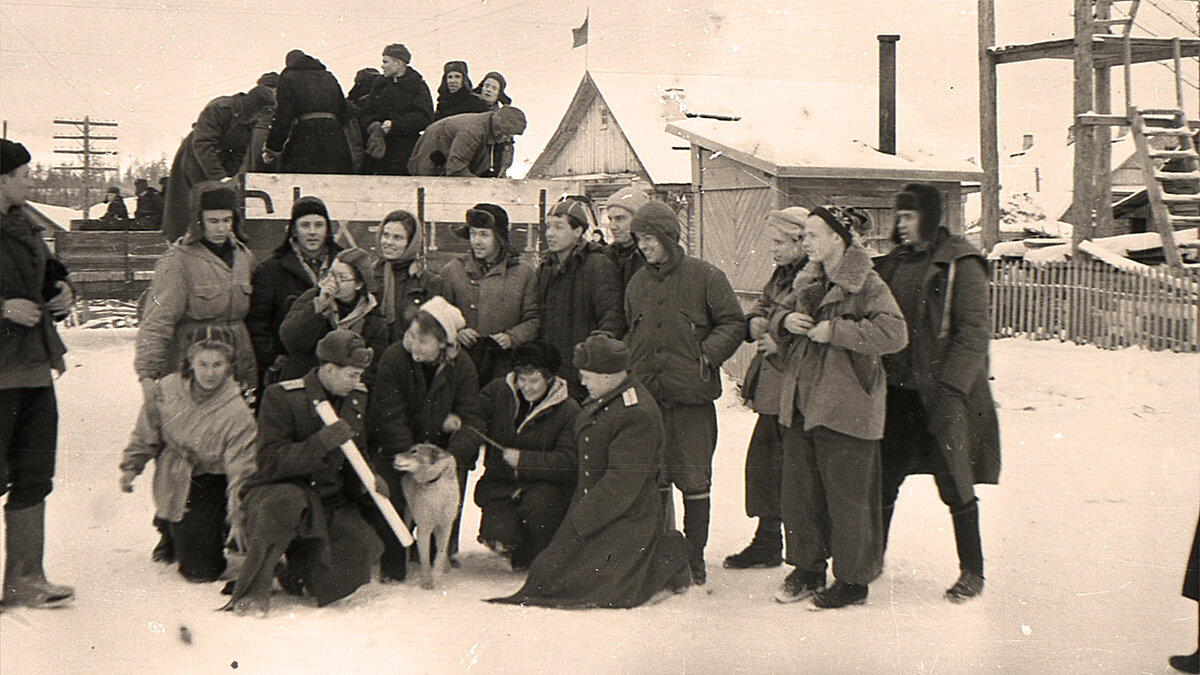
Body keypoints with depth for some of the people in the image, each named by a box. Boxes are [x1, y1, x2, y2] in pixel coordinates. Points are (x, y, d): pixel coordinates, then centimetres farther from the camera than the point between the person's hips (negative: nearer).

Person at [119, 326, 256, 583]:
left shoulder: (237, 412, -18)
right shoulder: (168, 390, -10)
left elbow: (240, 468, -20)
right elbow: (146, 433, 7)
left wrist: (237, 516, -25)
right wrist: (130, 467, 10)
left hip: (211, 483, -2)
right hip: (175, 484, 2)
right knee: (198, 569, -1)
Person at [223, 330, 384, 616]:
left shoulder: (357, 397, 8)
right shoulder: (281, 397, -12)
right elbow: (270, 463, -20)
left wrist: (367, 478, 1)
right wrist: (322, 442, -29)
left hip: (332, 502, 6)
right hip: (275, 491, -5)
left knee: (361, 551, -22)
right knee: (288, 503, -42)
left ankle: (295, 572, 9)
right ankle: (251, 592, -25)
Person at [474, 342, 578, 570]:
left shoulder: (569, 411, -9)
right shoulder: (499, 391, 2)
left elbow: (568, 462, -15)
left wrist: (523, 459, -20)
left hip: (543, 485, -2)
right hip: (500, 483, 2)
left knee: (536, 505, -36)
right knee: (499, 536, -22)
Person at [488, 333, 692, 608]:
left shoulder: (637, 415, -23)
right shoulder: (600, 402, 7)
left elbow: (623, 483, -24)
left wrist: (581, 519, -20)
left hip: (627, 520, -9)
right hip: (590, 508, 9)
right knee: (548, 573, 7)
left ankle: (668, 558, 9)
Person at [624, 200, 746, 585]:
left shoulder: (704, 276, -2)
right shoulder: (637, 283, 14)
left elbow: (733, 323, -1)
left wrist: (708, 354, -13)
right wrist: (631, 373, 11)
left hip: (691, 394, -4)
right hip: (646, 394, 5)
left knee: (693, 478, 0)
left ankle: (695, 557, 10)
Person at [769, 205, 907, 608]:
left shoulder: (867, 286, -11)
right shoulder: (807, 282, 12)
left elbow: (894, 333, -22)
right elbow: (780, 314, 24)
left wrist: (836, 330, -22)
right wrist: (785, 321, 0)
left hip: (846, 407, -8)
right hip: (800, 404, 8)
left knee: (847, 497, 0)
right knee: (799, 492, 13)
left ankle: (853, 579, 13)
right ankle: (807, 569, 28)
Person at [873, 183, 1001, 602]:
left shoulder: (960, 265, -8)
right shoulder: (893, 264, 12)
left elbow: (974, 333, -12)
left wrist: (950, 388, -19)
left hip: (943, 394, -6)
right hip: (896, 391, 6)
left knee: (955, 486, 1)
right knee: (882, 479, 9)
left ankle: (972, 572, 14)